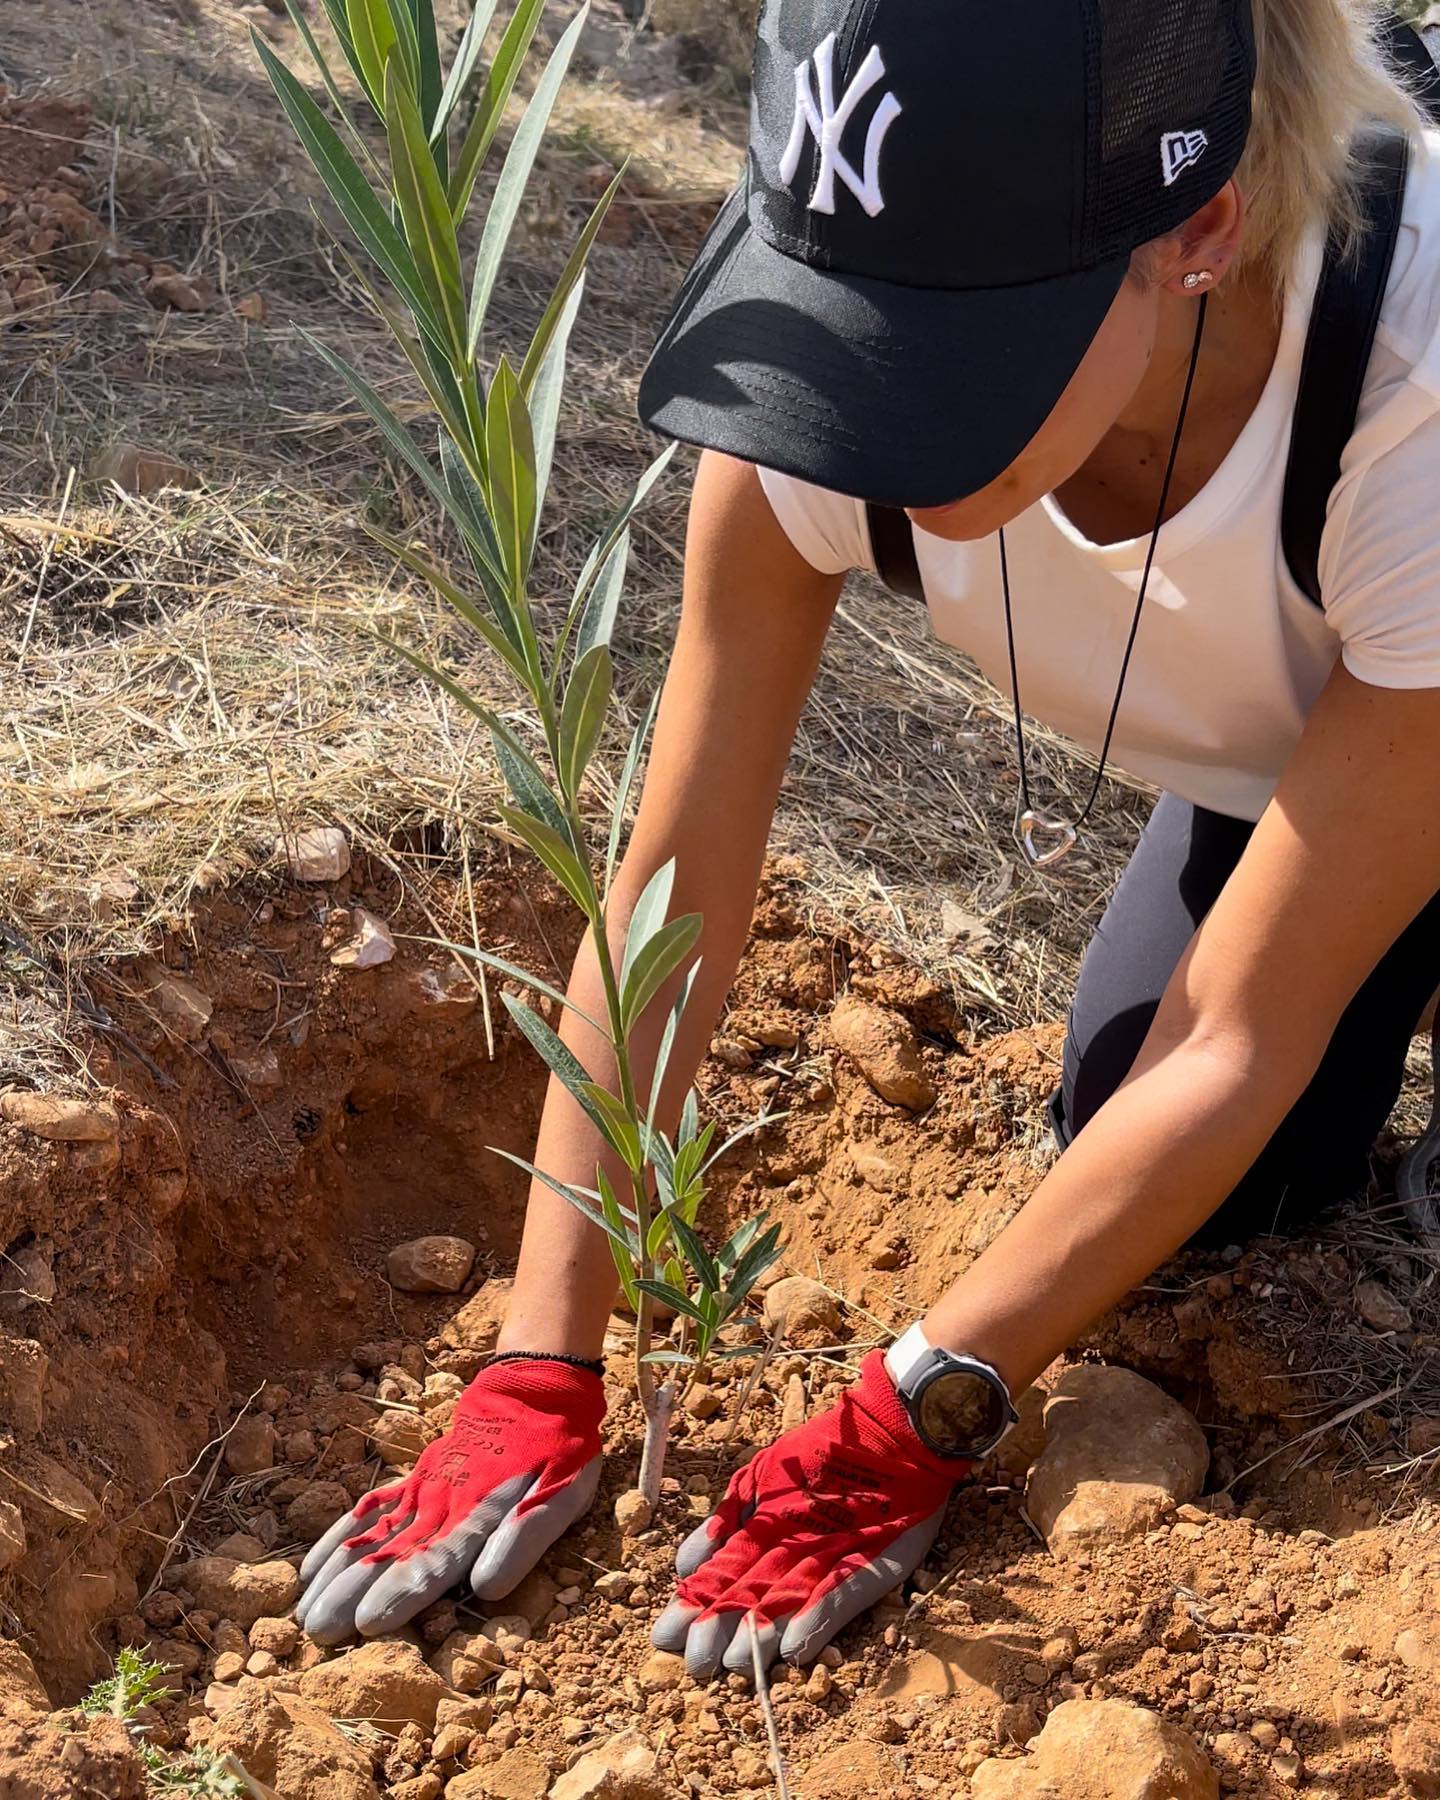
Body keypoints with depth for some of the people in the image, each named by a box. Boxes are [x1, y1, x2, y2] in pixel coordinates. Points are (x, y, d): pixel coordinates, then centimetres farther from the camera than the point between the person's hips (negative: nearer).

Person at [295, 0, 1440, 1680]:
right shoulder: (844, 346, -33)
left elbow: (1244, 1045, -33)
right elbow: (676, 885, -26)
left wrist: (907, 1425, -30)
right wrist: (540, 1379, -26)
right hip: (1264, 735, 3)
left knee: (1240, 1155, -13)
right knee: (1126, 1133, -5)